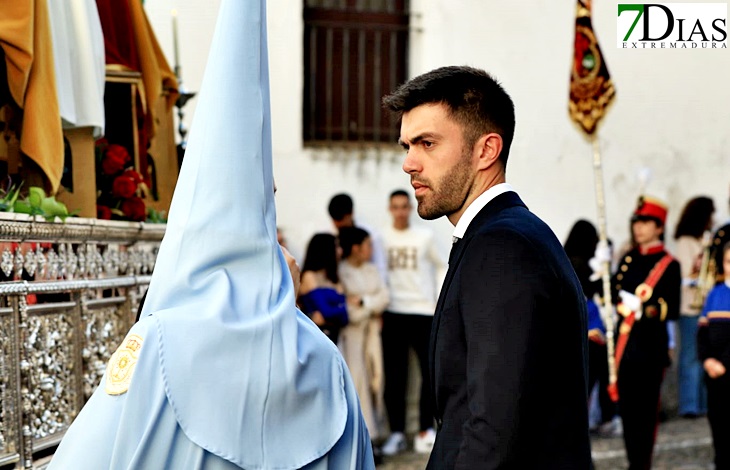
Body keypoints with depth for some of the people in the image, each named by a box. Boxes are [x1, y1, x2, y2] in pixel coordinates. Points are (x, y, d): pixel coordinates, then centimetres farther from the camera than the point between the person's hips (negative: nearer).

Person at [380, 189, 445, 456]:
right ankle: (396, 433, 7)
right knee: (394, 376, 2)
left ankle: (425, 431, 5)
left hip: (423, 312, 0)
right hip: (392, 313, 0)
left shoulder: (424, 237, 6)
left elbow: (441, 268, 13)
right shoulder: (381, 238, 4)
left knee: (431, 371, -3)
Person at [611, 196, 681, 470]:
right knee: (627, 406, 8)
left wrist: (645, 307, -23)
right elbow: (613, 295, 12)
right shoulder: (628, 260, 12)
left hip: (650, 347, -5)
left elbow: (672, 310, -9)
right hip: (625, 345, 5)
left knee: (646, 407, -1)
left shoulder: (669, 265, -4)